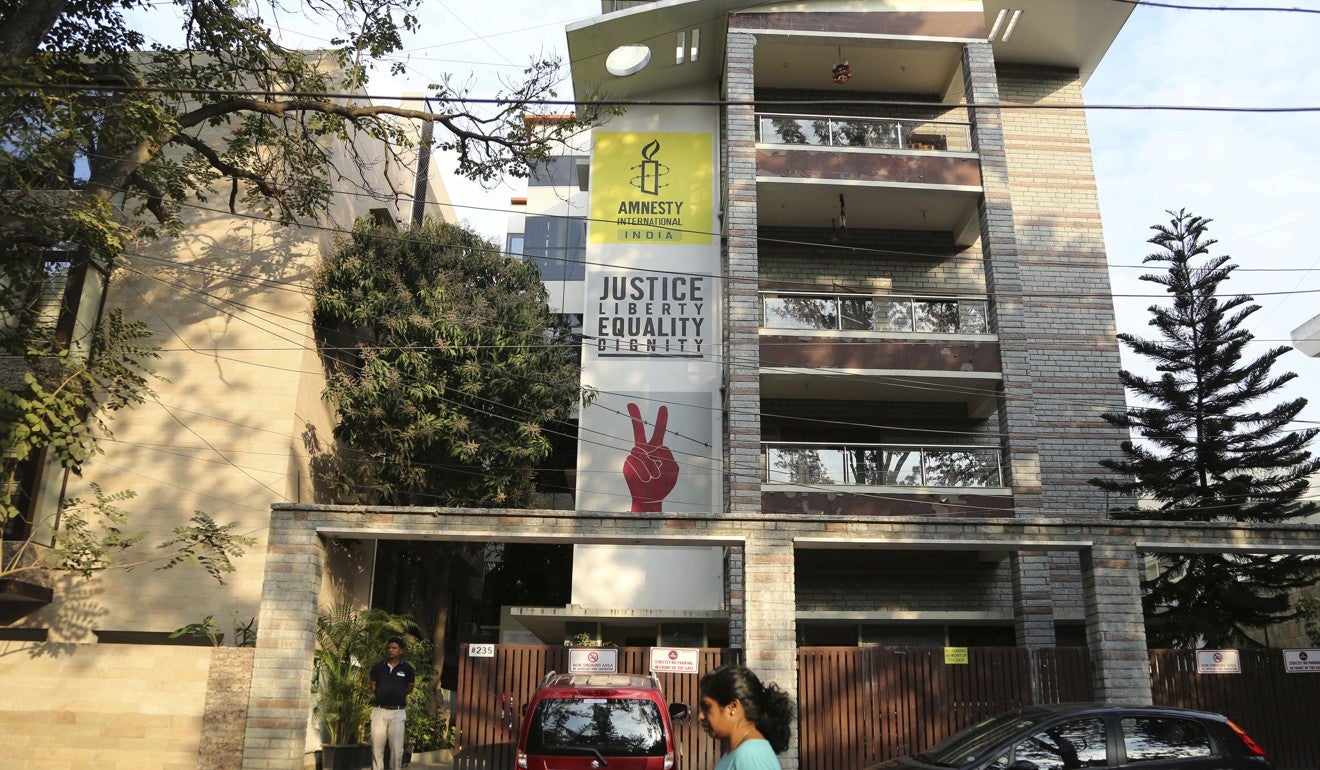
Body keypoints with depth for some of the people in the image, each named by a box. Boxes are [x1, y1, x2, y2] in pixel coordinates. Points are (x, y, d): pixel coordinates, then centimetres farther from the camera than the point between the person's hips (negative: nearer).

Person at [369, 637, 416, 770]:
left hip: (397, 712, -2)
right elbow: (373, 685, 16)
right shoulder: (378, 667, 4)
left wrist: (397, 695, 7)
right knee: (376, 746, 5)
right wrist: (382, 696, 8)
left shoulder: (407, 669, 0)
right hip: (379, 710, 2)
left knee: (397, 747, -2)